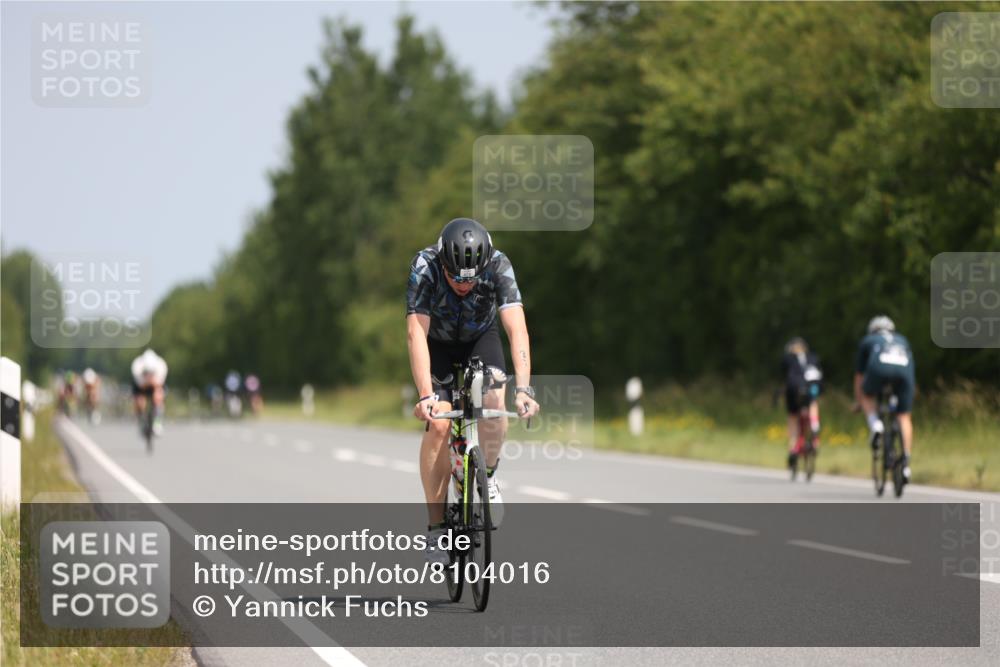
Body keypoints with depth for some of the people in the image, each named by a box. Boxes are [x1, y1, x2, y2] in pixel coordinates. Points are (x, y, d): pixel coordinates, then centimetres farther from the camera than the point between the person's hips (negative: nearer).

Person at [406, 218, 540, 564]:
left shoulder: (499, 266, -32)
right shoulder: (424, 268, -33)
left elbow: (517, 330, -39)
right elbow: (416, 333, -38)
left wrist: (523, 388, -51)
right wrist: (425, 395, -49)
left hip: (481, 338, 1)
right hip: (437, 343, -1)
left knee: (493, 402, -28)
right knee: (438, 424, -18)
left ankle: (488, 475, 1)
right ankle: (436, 526, -7)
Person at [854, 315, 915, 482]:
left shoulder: (868, 341, 35)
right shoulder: (902, 341, 41)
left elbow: (859, 375, 39)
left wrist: (858, 401, 49)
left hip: (880, 368, -2)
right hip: (903, 370, 2)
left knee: (867, 395, 29)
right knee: (904, 417, 11)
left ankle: (875, 424, 1)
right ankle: (906, 462, 3)